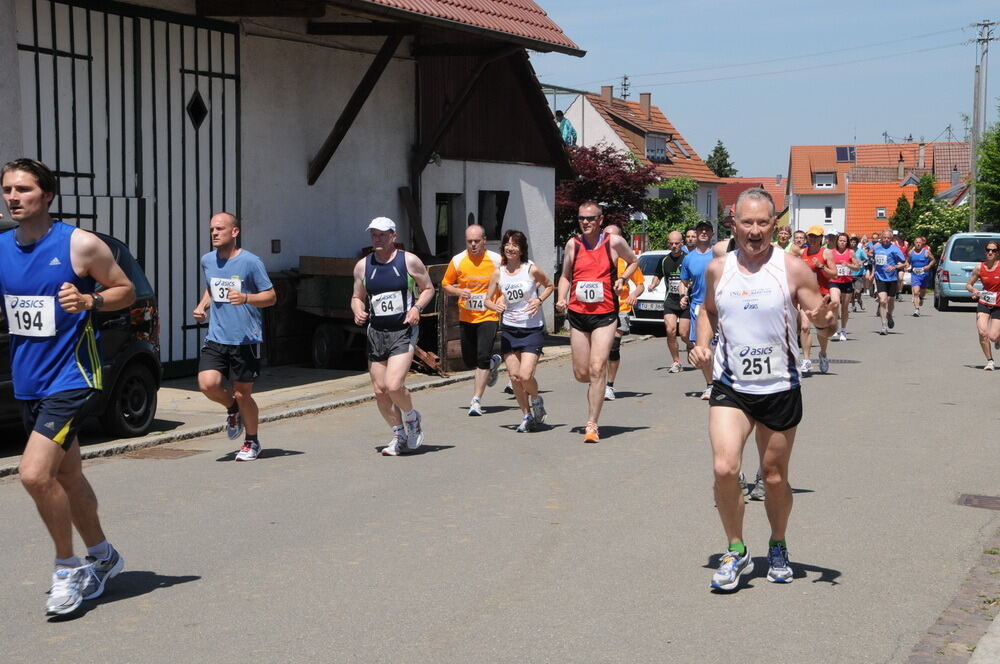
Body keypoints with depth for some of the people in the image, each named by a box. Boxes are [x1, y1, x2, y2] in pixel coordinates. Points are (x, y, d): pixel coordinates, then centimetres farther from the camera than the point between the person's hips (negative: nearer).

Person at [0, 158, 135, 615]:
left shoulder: (80, 245, -10)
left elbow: (126, 290, -1)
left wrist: (88, 300, -19)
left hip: (70, 378, -6)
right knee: (67, 477, 17)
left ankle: (66, 567, 1)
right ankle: (102, 556, 36)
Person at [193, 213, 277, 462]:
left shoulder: (250, 262, -8)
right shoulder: (207, 260, 8)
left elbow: (270, 297, -5)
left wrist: (245, 298, -22)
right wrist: (202, 306, 8)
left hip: (245, 339, -4)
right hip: (215, 337, 4)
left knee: (242, 394, 1)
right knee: (207, 384, -15)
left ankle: (252, 442, 25)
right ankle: (233, 409, 18)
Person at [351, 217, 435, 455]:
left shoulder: (409, 261, -2)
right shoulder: (363, 266, 7)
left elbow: (428, 288, 6)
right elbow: (357, 297, 17)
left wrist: (417, 307, -12)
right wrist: (358, 312, -5)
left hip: (404, 331, -4)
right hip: (376, 332, 4)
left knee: (394, 385, -20)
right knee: (380, 391, 4)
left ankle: (412, 418, 11)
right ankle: (400, 435, 23)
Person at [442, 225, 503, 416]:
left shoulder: (496, 260, -6)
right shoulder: (458, 261, -3)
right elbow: (446, 284, 7)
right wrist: (459, 292, -12)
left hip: (489, 316, -3)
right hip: (466, 317, 3)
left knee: (483, 358, -14)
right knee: (469, 360, 12)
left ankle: (476, 400, -7)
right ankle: (493, 362, 45)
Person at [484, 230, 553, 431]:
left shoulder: (531, 269, -6)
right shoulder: (498, 273, 2)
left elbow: (550, 286, 10)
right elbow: (488, 300, 8)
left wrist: (539, 300, -8)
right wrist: (495, 306, -14)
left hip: (532, 329, -3)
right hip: (509, 329, 3)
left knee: (525, 375, -15)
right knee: (514, 377, 3)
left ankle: (536, 400, 18)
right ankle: (527, 415, 22)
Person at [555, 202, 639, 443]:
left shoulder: (614, 242, 0)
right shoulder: (573, 244, 6)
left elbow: (633, 261, 17)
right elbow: (565, 276, 16)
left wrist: (622, 279, -1)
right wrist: (561, 299, -1)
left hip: (605, 314, -3)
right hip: (577, 313, 3)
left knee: (597, 369, -13)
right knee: (581, 373, 4)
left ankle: (592, 425, -7)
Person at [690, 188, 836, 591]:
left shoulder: (793, 269, -7)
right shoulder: (718, 269, 1)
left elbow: (823, 323, -4)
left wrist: (825, 320, -28)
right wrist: (702, 345, 2)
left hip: (779, 389, -1)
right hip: (730, 387, 1)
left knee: (775, 477, 10)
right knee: (724, 468, -16)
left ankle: (778, 547, 35)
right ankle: (736, 551, 4)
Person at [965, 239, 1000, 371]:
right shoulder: (979, 268, -3)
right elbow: (968, 285, 8)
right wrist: (975, 291, -13)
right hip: (983, 303, 2)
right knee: (982, 333, -15)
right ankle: (989, 361, 3)